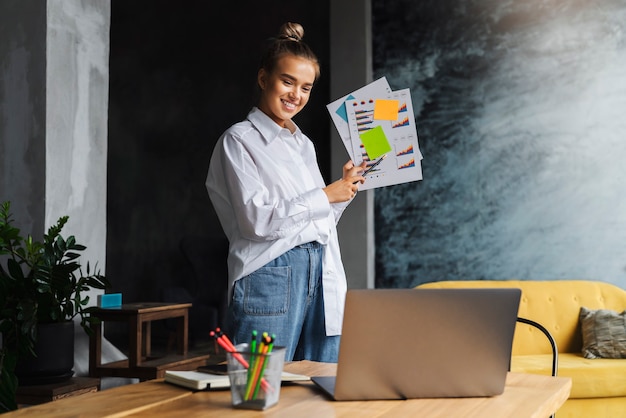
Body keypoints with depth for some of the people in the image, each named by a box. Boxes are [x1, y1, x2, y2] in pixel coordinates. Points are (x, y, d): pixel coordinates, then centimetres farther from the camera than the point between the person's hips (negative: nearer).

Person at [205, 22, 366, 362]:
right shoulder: (239, 140, 0)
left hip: (322, 275, 7)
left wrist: (345, 188, 11)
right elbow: (259, 220, -13)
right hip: (271, 276, -7)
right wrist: (326, 195, -6)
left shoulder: (303, 144, 22)